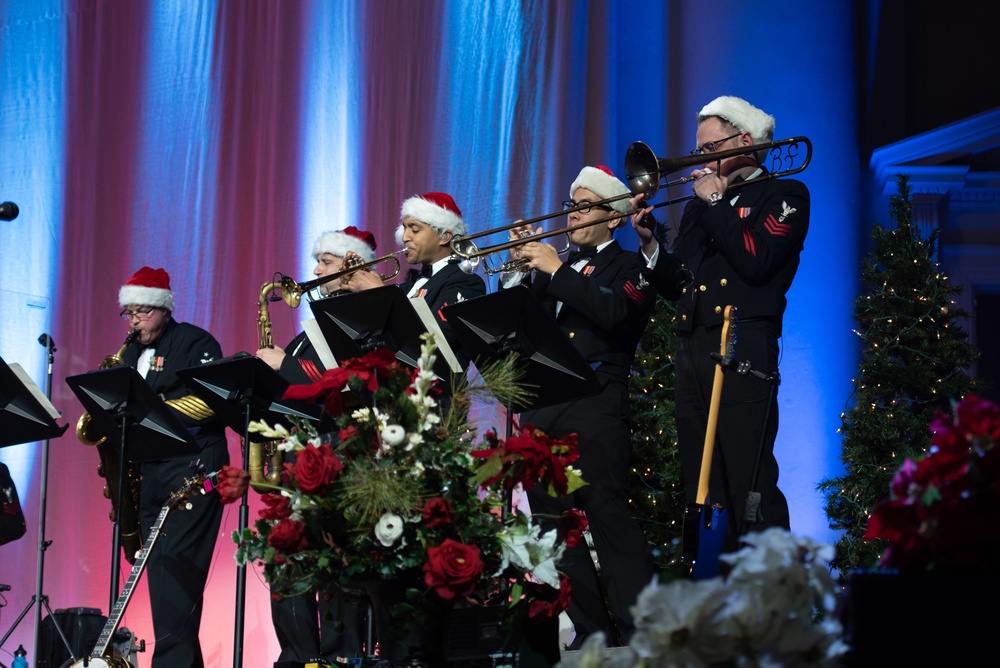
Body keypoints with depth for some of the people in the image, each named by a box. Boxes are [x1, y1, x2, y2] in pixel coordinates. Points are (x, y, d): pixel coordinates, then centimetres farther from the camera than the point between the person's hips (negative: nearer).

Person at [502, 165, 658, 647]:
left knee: (609, 519, -13)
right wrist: (521, 270, 0)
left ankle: (640, 637, -13)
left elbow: (614, 311, -17)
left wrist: (556, 271, -14)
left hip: (595, 407, -7)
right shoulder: (553, 268, 23)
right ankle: (590, 636, 10)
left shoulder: (629, 266, 5)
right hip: (542, 409, 7)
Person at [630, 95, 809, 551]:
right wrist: (649, 242, 3)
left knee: (751, 491, -12)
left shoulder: (784, 196, 4)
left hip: (744, 353, -7)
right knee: (700, 491, 5)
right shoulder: (700, 204, 23)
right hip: (692, 354, 7)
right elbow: (675, 286, 19)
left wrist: (716, 201, -5)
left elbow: (755, 260, -14)